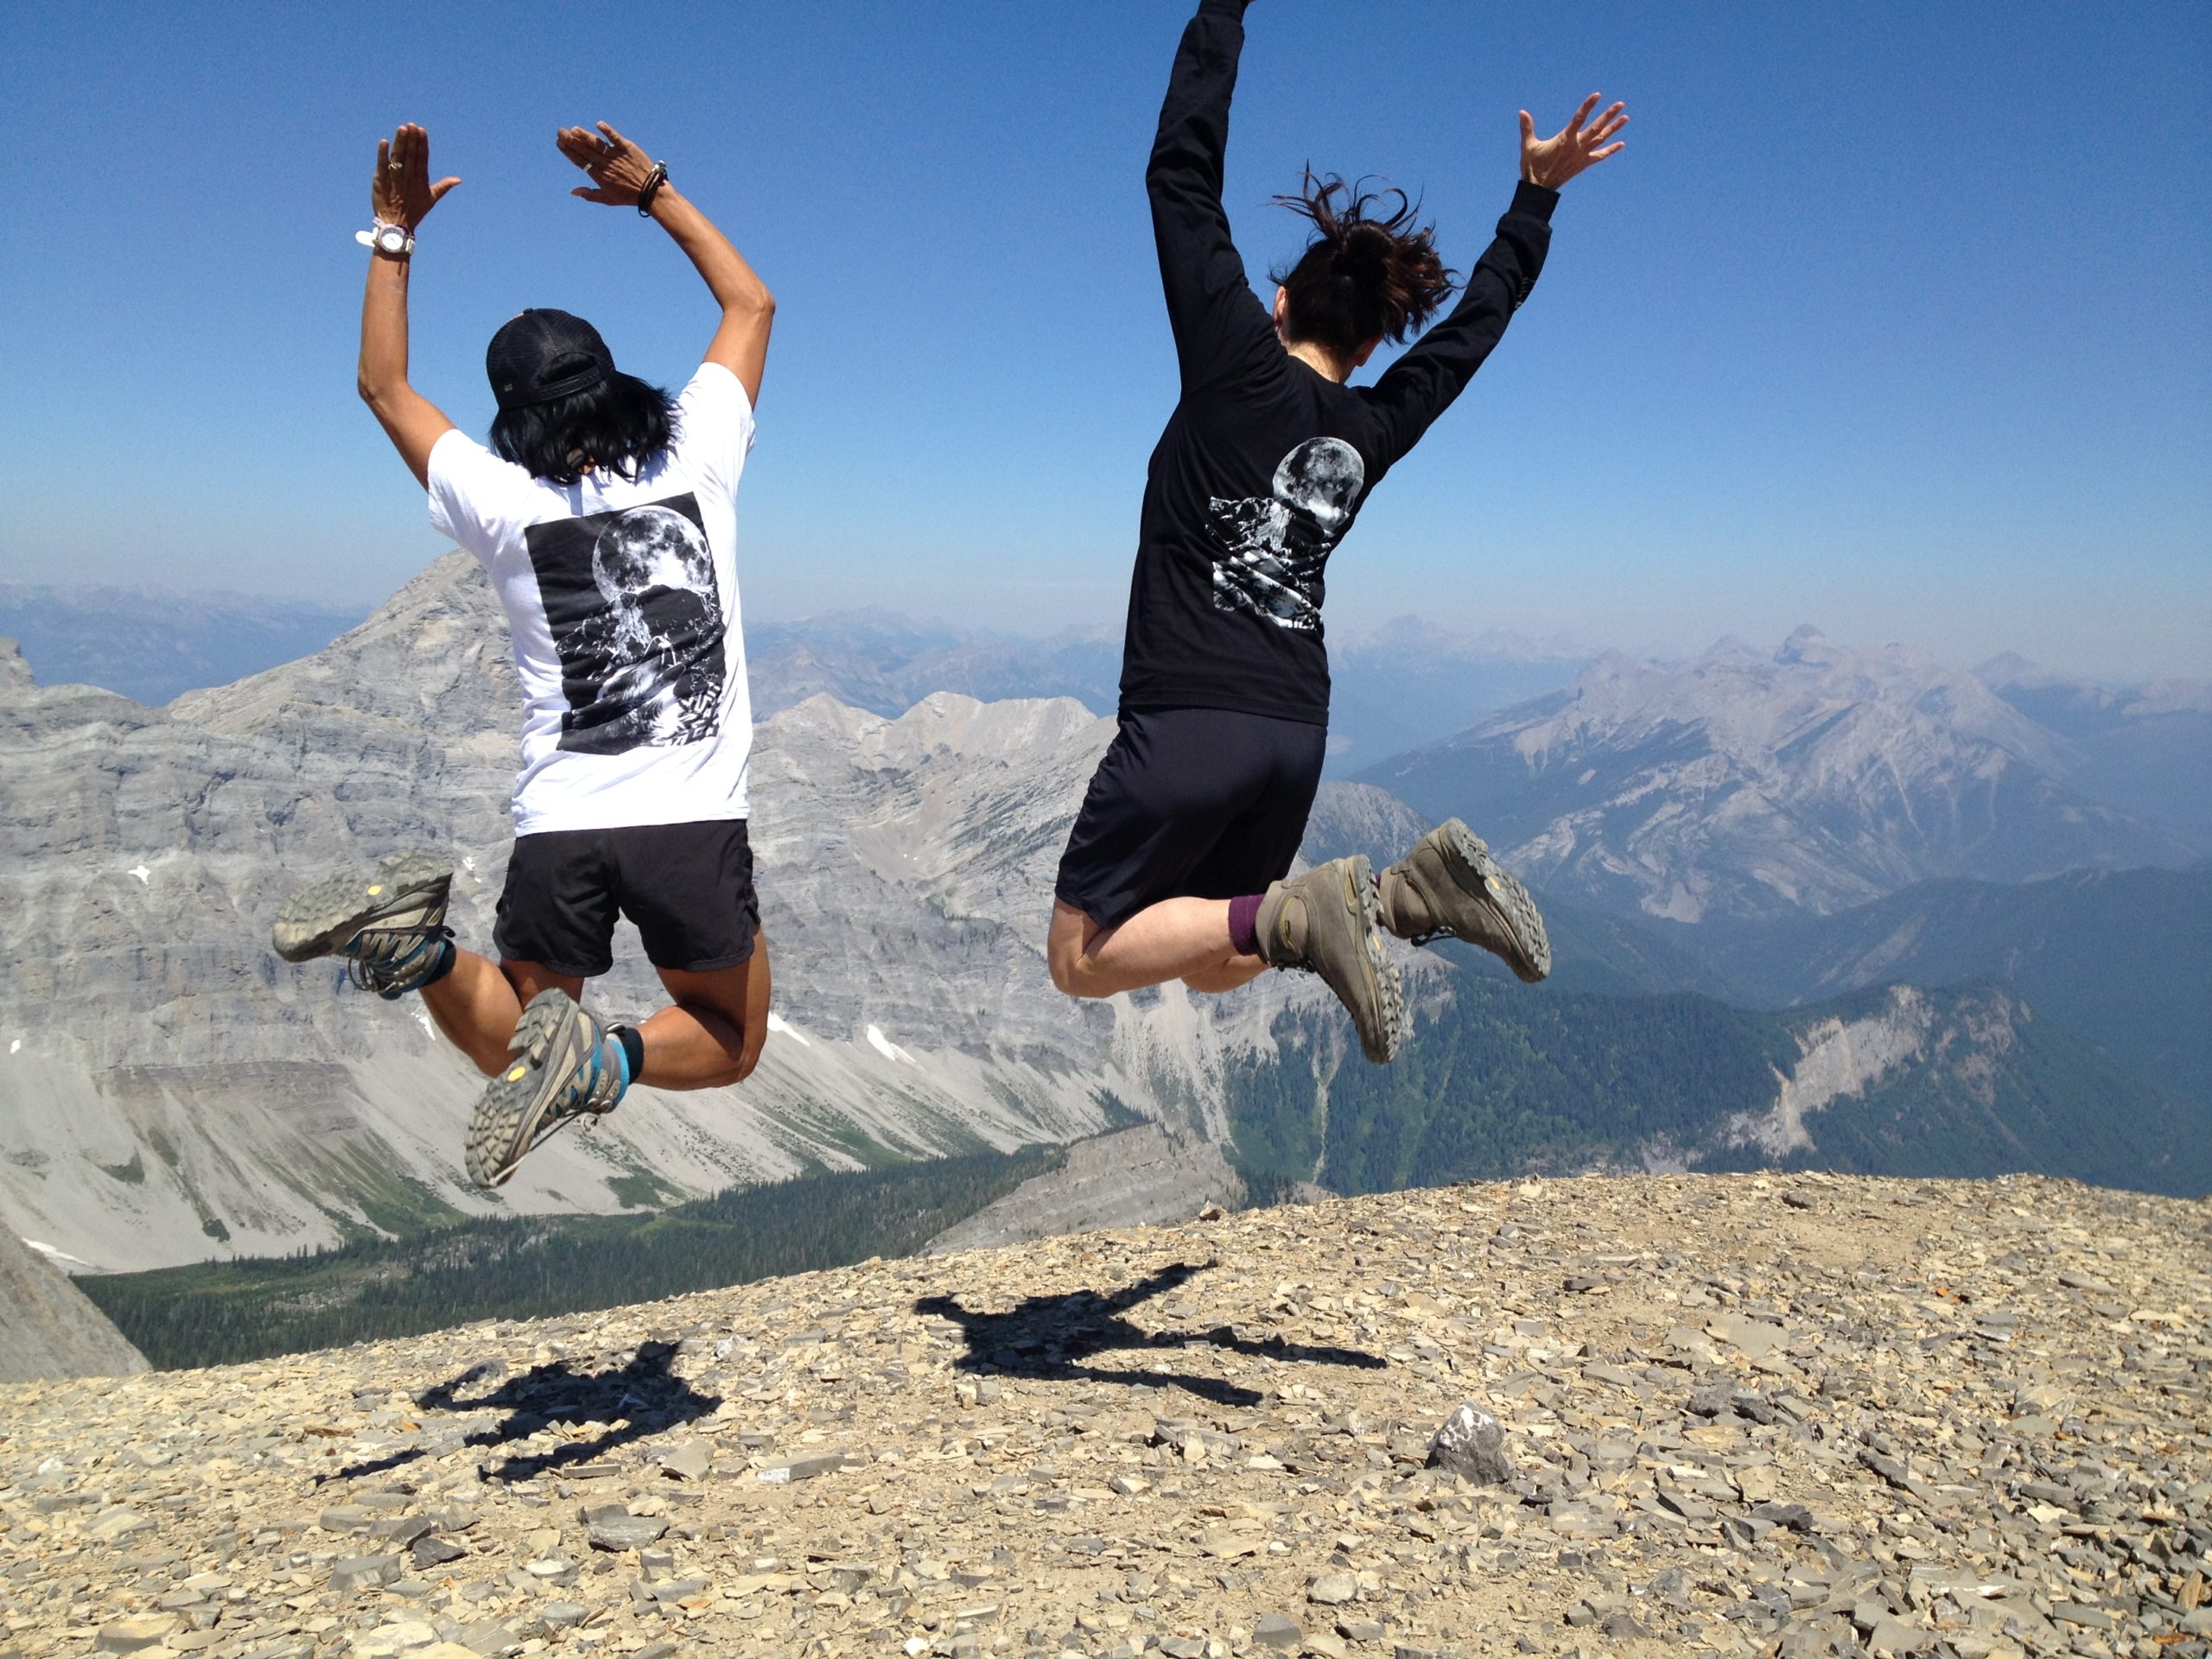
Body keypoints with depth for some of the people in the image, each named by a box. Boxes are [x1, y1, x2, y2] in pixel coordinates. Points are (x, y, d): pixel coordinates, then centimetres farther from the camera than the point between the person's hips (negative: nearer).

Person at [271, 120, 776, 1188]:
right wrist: (655, 195, 22)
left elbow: (383, 384, 20)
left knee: (509, 1050, 20)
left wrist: (395, 235, 23)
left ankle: (412, 940, -12)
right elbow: (750, 304, 18)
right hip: (694, 821, -1)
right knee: (729, 1046, 18)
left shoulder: (505, 507, 1)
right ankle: (598, 1062, -16)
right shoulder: (696, 460, 1)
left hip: (558, 827, 2)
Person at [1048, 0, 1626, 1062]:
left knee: (1082, 961, 5)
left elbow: (1182, 171, -1)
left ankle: (1291, 916, -19)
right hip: (1293, 733, 6)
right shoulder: (1376, 431, 10)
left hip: (1187, 723, -6)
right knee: (1212, 967, 21)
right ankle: (1406, 891, -2)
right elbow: (1479, 320, 27)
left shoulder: (1239, 365, -4)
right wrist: (1536, 193, 37)